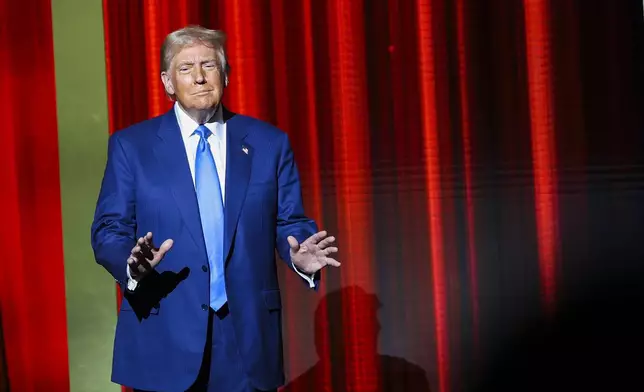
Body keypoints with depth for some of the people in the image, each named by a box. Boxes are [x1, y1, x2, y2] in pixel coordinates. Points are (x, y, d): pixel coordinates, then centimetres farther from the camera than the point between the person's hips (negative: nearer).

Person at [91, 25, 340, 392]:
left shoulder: (270, 143, 5)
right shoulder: (131, 145, 2)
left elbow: (289, 223, 7)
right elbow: (108, 229, 0)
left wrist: (300, 256, -16)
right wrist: (133, 263, -21)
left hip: (248, 333, 1)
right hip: (164, 335, -1)